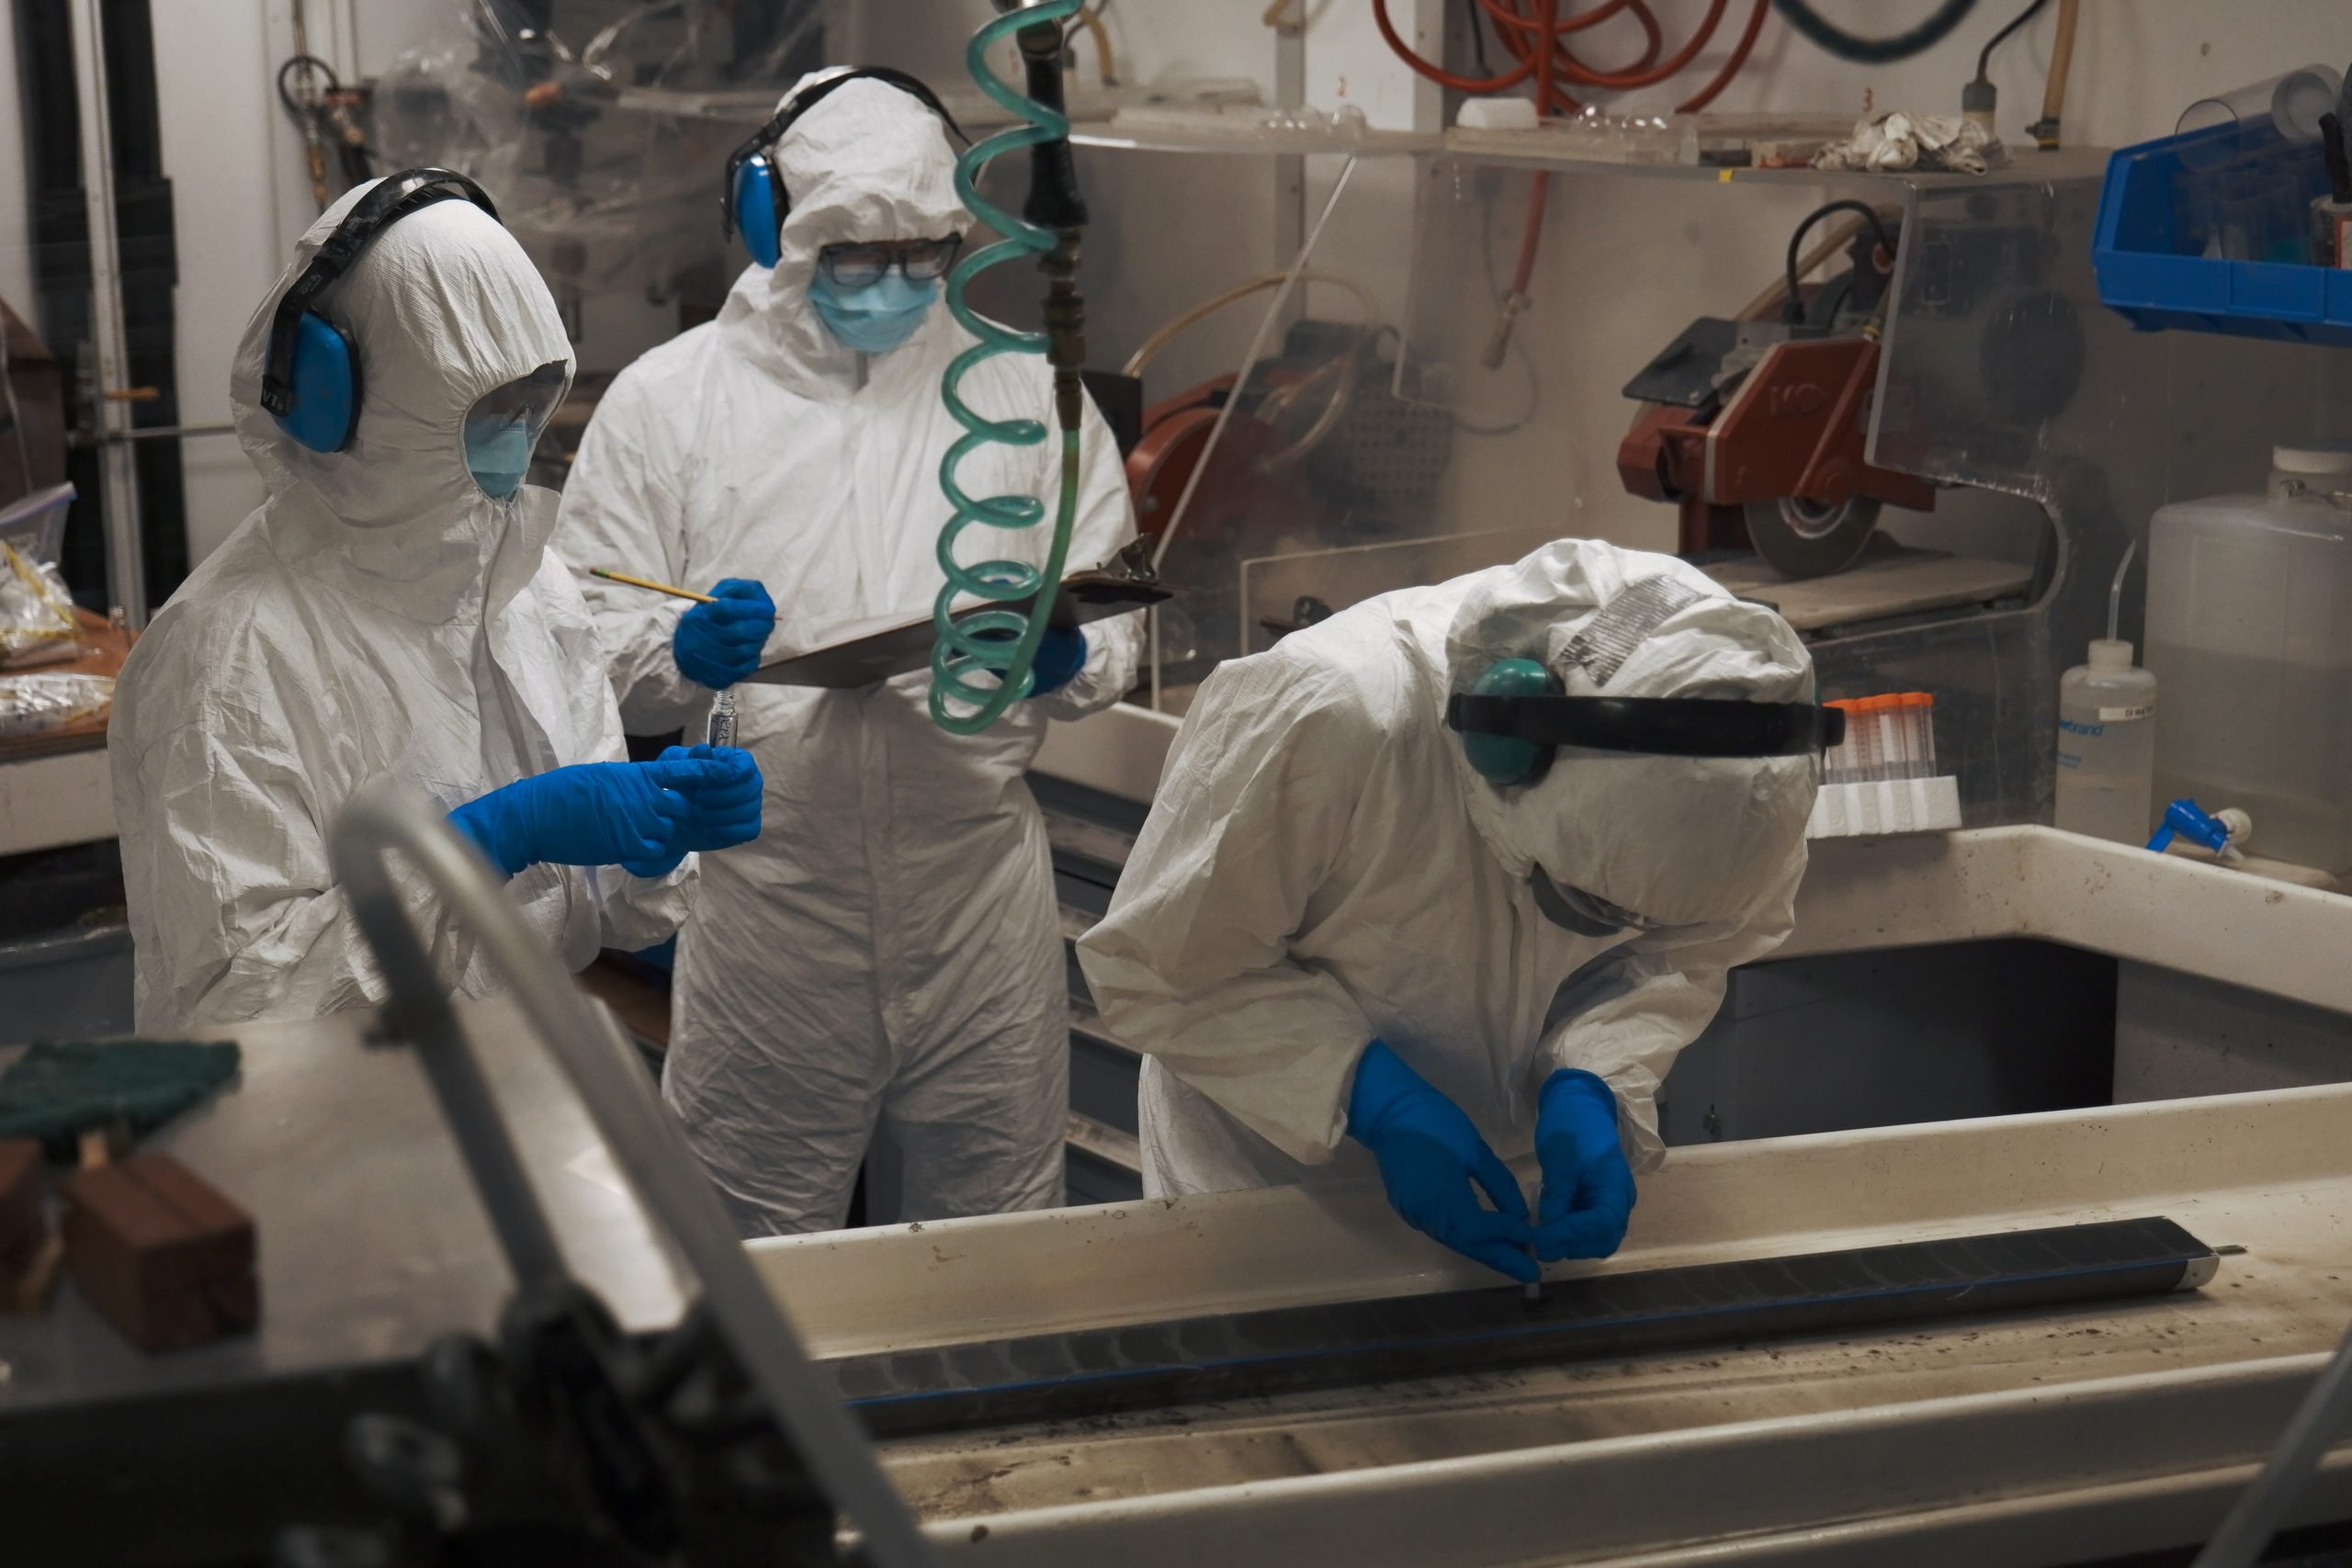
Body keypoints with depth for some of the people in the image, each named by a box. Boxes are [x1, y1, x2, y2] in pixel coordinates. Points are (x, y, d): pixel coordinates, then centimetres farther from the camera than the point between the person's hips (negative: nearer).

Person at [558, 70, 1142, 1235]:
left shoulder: (1026, 392, 10)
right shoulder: (665, 400, 5)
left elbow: (1116, 635, 9)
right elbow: (592, 655, 0)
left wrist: (1066, 661, -13)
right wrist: (684, 655, -21)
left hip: (981, 897, 2)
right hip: (763, 907, -1)